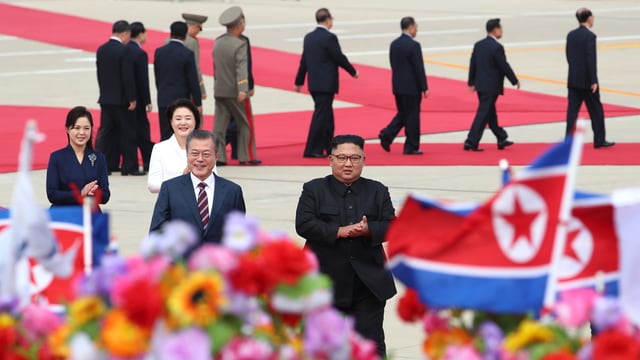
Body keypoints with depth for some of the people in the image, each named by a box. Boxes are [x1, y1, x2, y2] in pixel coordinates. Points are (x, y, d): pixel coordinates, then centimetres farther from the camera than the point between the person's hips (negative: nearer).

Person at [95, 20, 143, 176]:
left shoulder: (101, 50, 6)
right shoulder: (123, 51, -16)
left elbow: (99, 74, 11)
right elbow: (128, 77, -17)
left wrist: (104, 92, 17)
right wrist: (132, 99, -12)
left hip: (105, 98, 7)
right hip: (121, 99, -7)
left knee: (107, 131, 9)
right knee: (128, 133, 2)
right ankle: (129, 166, 5)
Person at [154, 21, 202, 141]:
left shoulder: (159, 52, 3)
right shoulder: (187, 54, -10)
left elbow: (157, 77, 11)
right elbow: (193, 81, -8)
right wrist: (198, 103, -2)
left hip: (163, 101, 4)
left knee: (165, 136, 6)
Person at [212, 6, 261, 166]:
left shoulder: (218, 42, 5)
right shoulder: (239, 45, -16)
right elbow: (241, 68, -26)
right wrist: (243, 90, -33)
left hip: (219, 91, 6)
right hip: (235, 91, -6)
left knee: (219, 125, 5)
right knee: (245, 124, 6)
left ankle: (218, 156, 0)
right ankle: (246, 156, 7)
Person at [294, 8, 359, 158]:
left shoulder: (309, 37, 7)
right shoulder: (329, 37, -15)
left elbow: (304, 60, 12)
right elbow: (340, 58, -11)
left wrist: (299, 81, 18)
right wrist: (353, 71, 5)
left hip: (313, 83, 8)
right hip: (326, 84, -8)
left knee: (327, 116, 17)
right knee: (320, 116, -4)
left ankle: (330, 147, 24)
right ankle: (312, 150, -5)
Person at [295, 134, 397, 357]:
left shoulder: (378, 191, 8)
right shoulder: (314, 190, 3)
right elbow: (303, 224, -10)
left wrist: (369, 230, -20)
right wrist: (339, 231, -20)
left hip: (369, 283, 0)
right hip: (327, 282, 0)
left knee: (371, 342, -2)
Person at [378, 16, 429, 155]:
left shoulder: (394, 44, 7)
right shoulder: (413, 45, -16)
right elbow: (419, 68, -16)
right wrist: (424, 88, -11)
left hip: (397, 86, 7)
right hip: (412, 87, -7)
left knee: (402, 114, 18)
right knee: (412, 116, 1)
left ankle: (387, 135, 0)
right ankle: (411, 147, 5)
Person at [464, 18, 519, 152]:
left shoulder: (478, 45, 5)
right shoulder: (497, 47, -17)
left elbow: (472, 64, 9)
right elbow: (504, 66, -15)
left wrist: (471, 82, 17)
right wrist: (515, 81, -3)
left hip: (480, 84, 8)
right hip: (491, 86, -8)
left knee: (490, 113, 15)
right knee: (483, 114, -5)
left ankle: (502, 139, 27)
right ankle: (471, 142, -7)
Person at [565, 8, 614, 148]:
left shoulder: (571, 35, 6)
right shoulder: (589, 36, -15)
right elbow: (591, 60, -18)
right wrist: (594, 81, -16)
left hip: (573, 80, 6)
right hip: (587, 81, -6)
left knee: (572, 110, 4)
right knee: (596, 110, 5)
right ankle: (599, 140, 10)